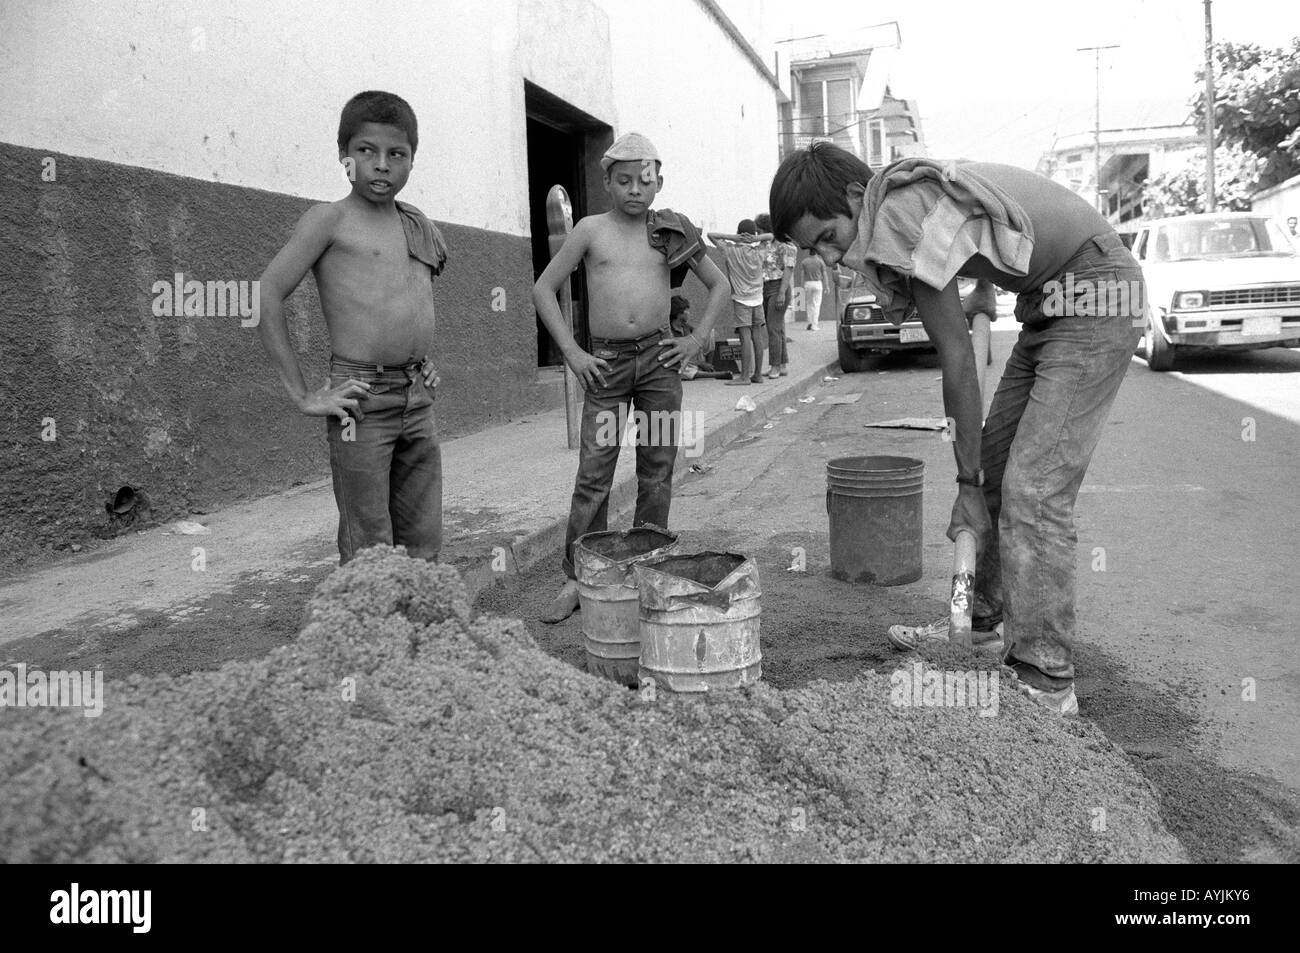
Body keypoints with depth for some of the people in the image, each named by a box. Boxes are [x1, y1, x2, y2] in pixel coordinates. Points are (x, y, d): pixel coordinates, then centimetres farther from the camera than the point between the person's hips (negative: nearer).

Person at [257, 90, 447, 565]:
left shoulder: (418, 226, 13)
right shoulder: (331, 219, -5)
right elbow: (266, 295, -12)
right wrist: (303, 395, -14)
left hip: (418, 401, 6)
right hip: (362, 403, -6)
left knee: (424, 547, 10)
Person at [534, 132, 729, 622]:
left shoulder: (671, 231, 8)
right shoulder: (590, 229, 4)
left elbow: (719, 285, 17)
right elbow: (543, 289, 5)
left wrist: (697, 338, 6)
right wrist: (571, 351, -3)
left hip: (660, 359, 2)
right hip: (606, 361, -2)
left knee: (657, 471, 5)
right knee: (593, 475, -4)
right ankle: (577, 578, 4)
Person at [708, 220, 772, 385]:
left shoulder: (731, 251, -7)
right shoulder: (759, 252, 2)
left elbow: (711, 235, -1)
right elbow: (770, 236, 19)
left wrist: (734, 238, -10)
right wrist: (756, 239, -1)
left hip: (741, 299, -4)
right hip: (757, 298, 4)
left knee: (745, 337, -9)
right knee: (757, 337, 6)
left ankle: (745, 376, -11)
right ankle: (757, 374, 10)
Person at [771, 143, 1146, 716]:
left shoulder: (903, 221, -23)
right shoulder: (900, 196, 4)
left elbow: (957, 360, -20)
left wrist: (967, 485, -13)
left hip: (1097, 300, -10)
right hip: (1048, 303, 10)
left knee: (1033, 491, -15)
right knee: (998, 461, 14)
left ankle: (1046, 682, -10)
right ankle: (987, 616, 29)